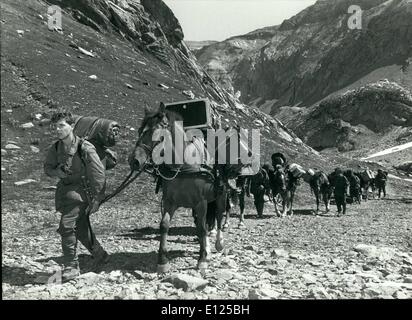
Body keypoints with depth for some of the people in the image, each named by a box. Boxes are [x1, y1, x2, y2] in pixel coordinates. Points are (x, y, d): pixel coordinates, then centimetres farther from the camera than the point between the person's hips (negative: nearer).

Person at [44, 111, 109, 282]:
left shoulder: (85, 148, -19)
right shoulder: (55, 148, 0)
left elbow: (98, 175, -15)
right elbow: (47, 167, 15)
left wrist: (96, 199, -14)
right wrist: (57, 172, -9)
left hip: (80, 192, -7)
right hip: (65, 189, 7)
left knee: (66, 226, -15)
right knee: (81, 228, 17)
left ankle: (71, 267, 0)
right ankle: (99, 254, 37)